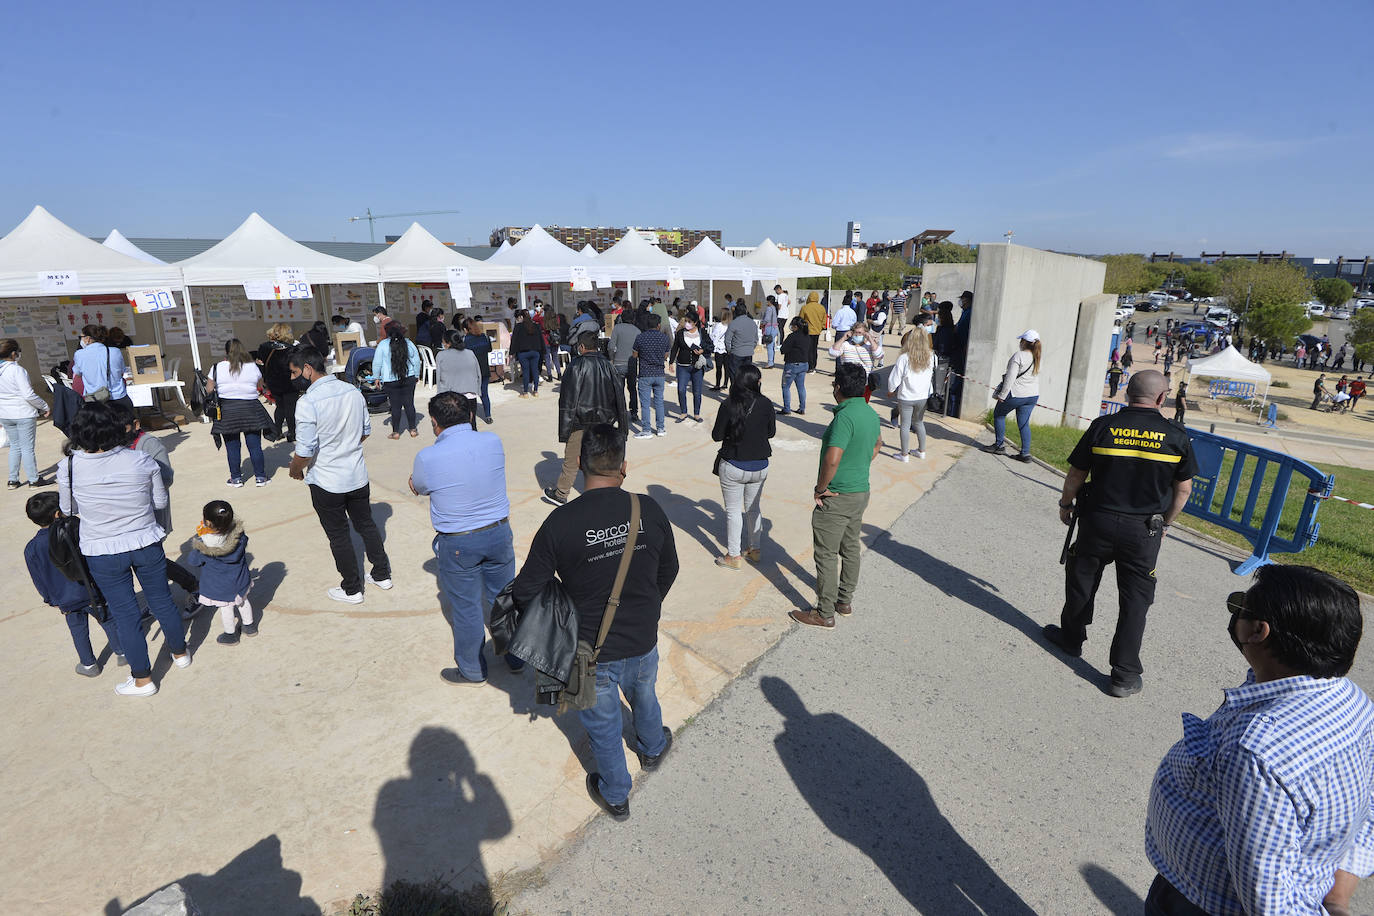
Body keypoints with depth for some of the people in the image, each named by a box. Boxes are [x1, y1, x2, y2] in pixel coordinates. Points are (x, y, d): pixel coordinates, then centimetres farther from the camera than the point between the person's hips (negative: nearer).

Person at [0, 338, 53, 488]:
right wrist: (45, 407, -7)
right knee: (28, 448, 1)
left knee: (14, 446, 18)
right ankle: (33, 480, 9)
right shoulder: (17, 370, -18)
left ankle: (13, 480, 21)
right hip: (24, 415, -7)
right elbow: (29, 395, -22)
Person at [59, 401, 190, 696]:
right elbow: (161, 501, -2)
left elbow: (68, 509, 1)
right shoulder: (141, 461, -14)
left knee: (125, 612, 11)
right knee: (162, 600, 19)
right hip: (147, 545, 1)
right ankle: (180, 653, 39)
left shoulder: (69, 467, -15)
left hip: (103, 553, -1)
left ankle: (142, 679, 23)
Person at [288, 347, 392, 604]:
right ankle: (382, 575, 34)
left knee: (338, 536, 11)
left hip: (326, 483, -5)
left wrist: (295, 470, -1)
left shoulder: (308, 402, -22)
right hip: (358, 476, 6)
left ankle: (351, 590, 25)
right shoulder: (353, 391, -3)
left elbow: (305, 452, -21)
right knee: (366, 524, 21)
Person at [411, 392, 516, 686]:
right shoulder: (493, 442, -9)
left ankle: (472, 672, 33)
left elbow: (417, 488, 3)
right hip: (499, 533, 3)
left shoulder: (428, 458, -18)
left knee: (465, 609, 14)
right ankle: (515, 658, 38)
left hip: (458, 544, -3)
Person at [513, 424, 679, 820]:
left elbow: (525, 591, -16)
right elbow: (668, 571, 0)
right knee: (644, 697, 33)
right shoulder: (649, 510, -16)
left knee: (603, 725, 23)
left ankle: (615, 795, 47)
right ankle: (652, 748, 62)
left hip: (593, 654, -3)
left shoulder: (560, 522, -25)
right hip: (643, 642, 3)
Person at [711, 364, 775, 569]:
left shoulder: (728, 405, -16)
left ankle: (734, 556, 16)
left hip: (733, 467, -3)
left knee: (733, 510, 9)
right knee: (754, 508, 20)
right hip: (760, 466, 4)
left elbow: (717, 435, -10)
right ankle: (755, 550, 33)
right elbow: (771, 432, 4)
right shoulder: (766, 404, -8)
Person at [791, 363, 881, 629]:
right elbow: (877, 443, 25)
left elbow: (832, 460, -33)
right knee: (851, 548, 20)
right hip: (861, 492, 9)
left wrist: (820, 489, -18)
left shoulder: (845, 417, -25)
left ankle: (825, 613, 12)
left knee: (826, 555, 2)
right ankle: (845, 600, 35)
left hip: (837, 498, -9)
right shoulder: (871, 413, 5)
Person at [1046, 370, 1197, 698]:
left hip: (1098, 520, 0)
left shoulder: (1103, 427, -9)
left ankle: (1071, 637, 37)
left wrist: (1066, 504, 13)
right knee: (1135, 598, 8)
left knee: (1081, 581, 18)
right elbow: (1183, 489, 2)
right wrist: (1166, 522, 16)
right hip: (1145, 530, 0)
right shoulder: (1177, 436, -6)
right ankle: (1124, 675, 12)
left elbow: (1076, 475, -3)